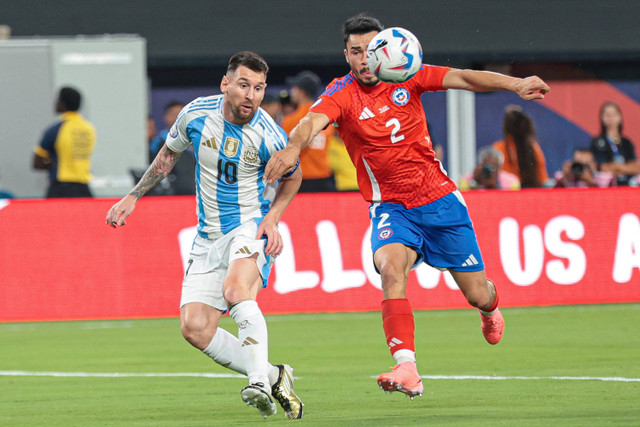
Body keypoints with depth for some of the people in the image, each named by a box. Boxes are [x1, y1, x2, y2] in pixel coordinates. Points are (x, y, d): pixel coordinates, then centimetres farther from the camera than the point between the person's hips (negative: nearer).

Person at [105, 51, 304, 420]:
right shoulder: (196, 114, -6)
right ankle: (274, 378, 3)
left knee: (236, 289, -36)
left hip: (252, 226, -5)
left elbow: (293, 177, 6)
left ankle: (260, 382, -38)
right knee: (195, 328, -8)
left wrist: (272, 218, -9)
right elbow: (169, 154, 15)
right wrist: (133, 197, 14)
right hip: (209, 235, 5)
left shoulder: (269, 137, -16)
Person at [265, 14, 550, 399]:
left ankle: (490, 308, 47)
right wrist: (293, 148, -54)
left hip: (440, 199, 2)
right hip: (390, 207, -2)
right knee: (390, 267, -32)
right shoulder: (341, 95, -12)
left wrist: (514, 84, -28)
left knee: (477, 294, 6)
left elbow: (463, 78, -12)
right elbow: (313, 122, -31)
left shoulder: (406, 77, -4)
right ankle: (407, 370, -40)